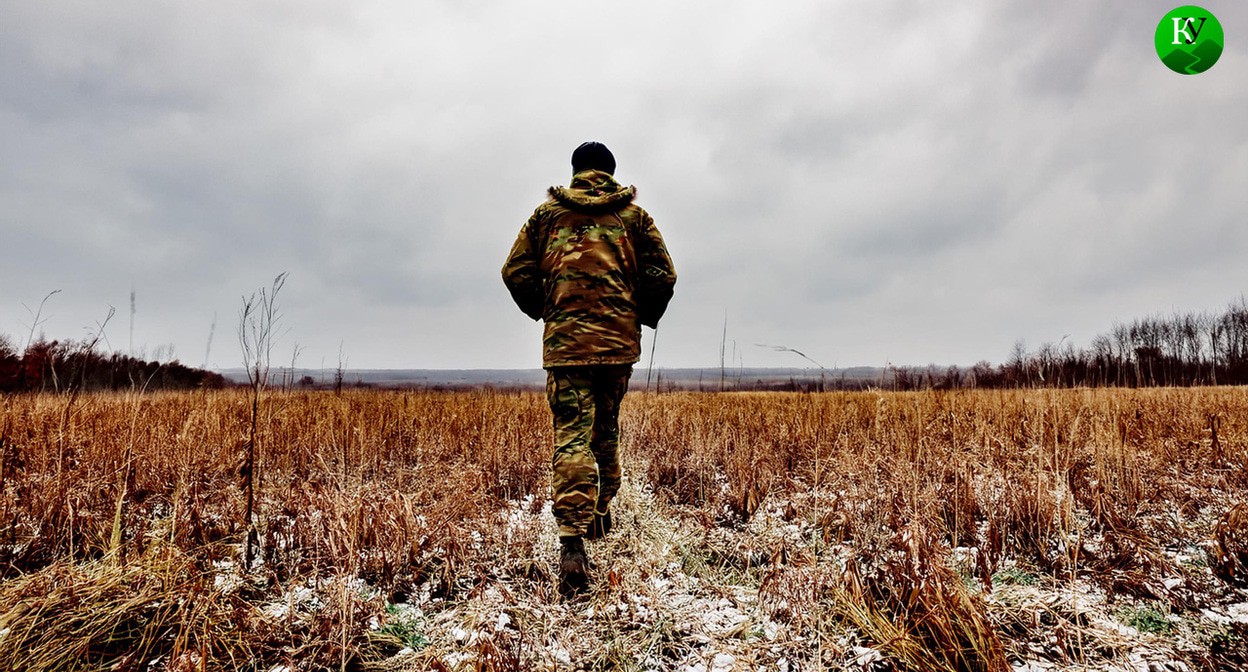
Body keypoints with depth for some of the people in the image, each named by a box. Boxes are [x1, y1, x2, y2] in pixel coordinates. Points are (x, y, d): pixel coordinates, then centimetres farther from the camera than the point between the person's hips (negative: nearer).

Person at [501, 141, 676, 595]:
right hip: (618, 341, 1)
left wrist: (543, 312, 20)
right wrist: (643, 318, 19)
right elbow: (662, 275, 3)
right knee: (607, 429, 20)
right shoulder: (632, 214, 8)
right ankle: (601, 512, 32)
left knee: (572, 438, -7)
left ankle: (573, 543, -19)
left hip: (564, 341, -1)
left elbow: (515, 272, 6)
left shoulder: (548, 213, 9)